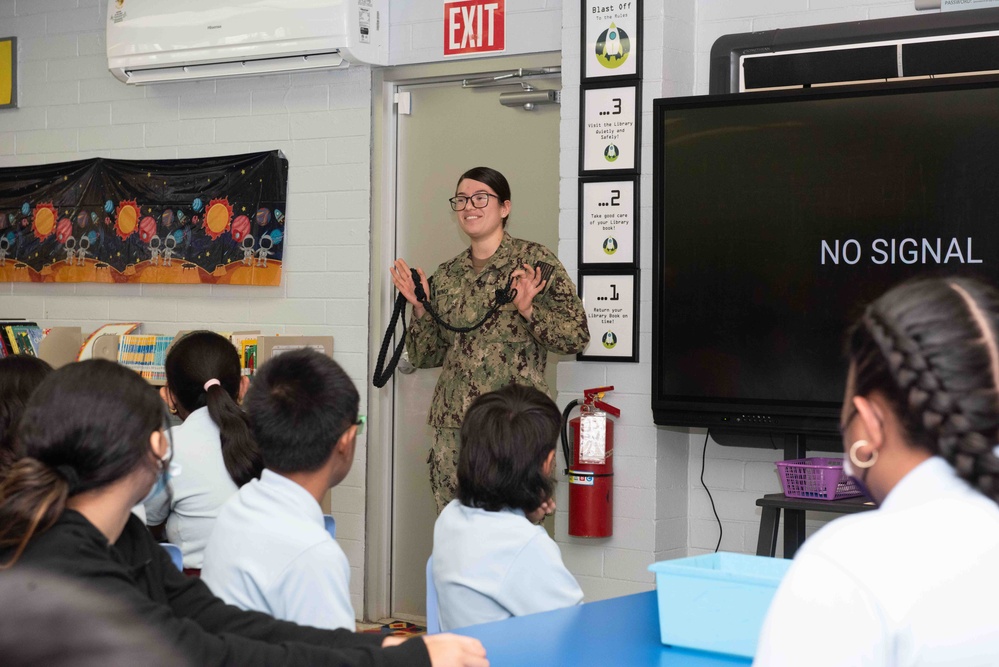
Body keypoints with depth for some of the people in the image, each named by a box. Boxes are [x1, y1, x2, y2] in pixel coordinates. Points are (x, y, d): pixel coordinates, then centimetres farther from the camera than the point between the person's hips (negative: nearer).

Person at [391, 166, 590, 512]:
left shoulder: (535, 261, 0)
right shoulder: (446, 275, 14)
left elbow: (576, 337, -4)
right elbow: (425, 357, 16)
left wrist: (528, 310, -17)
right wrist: (420, 308, 2)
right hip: (453, 426, 4)